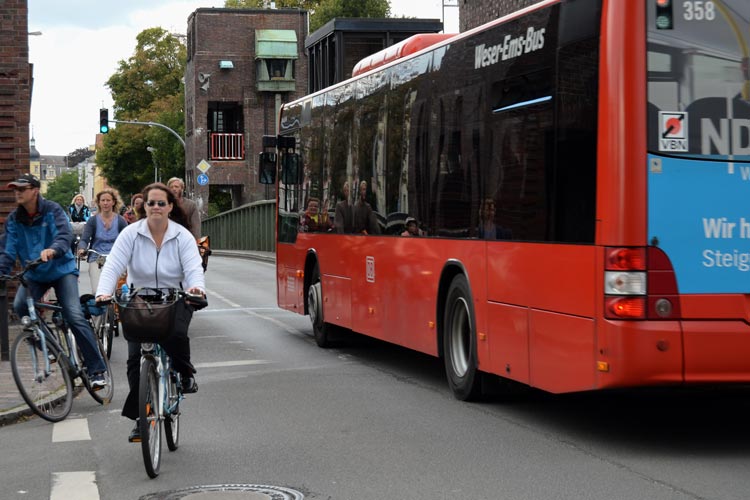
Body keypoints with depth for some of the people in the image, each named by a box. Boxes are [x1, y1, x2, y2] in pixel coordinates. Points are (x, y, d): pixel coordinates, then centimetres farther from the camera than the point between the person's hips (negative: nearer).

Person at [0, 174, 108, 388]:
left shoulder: (52, 210, -12)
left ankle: (98, 370, -13)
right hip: (34, 274, 4)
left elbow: (64, 234, -28)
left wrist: (53, 250, -50)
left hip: (61, 269, -4)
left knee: (74, 316, -18)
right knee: (20, 306, -22)